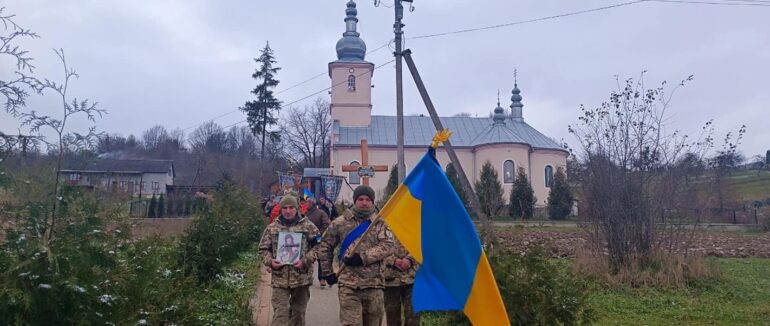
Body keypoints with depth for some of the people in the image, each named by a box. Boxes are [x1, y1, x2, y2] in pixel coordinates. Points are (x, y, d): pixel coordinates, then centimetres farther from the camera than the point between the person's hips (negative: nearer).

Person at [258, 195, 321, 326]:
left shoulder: (308, 226, 0)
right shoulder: (272, 228, 6)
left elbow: (317, 246, -2)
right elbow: (263, 249, 10)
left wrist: (305, 261, -14)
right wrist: (270, 261, -8)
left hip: (302, 276, 0)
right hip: (279, 277, 0)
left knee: (299, 311, 14)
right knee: (280, 313, -3)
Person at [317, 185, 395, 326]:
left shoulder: (381, 223, 4)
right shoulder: (340, 222, 4)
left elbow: (387, 246, -11)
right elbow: (325, 247, 13)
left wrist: (363, 257, -20)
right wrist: (328, 272, 10)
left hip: (374, 284, 1)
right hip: (349, 284, -1)